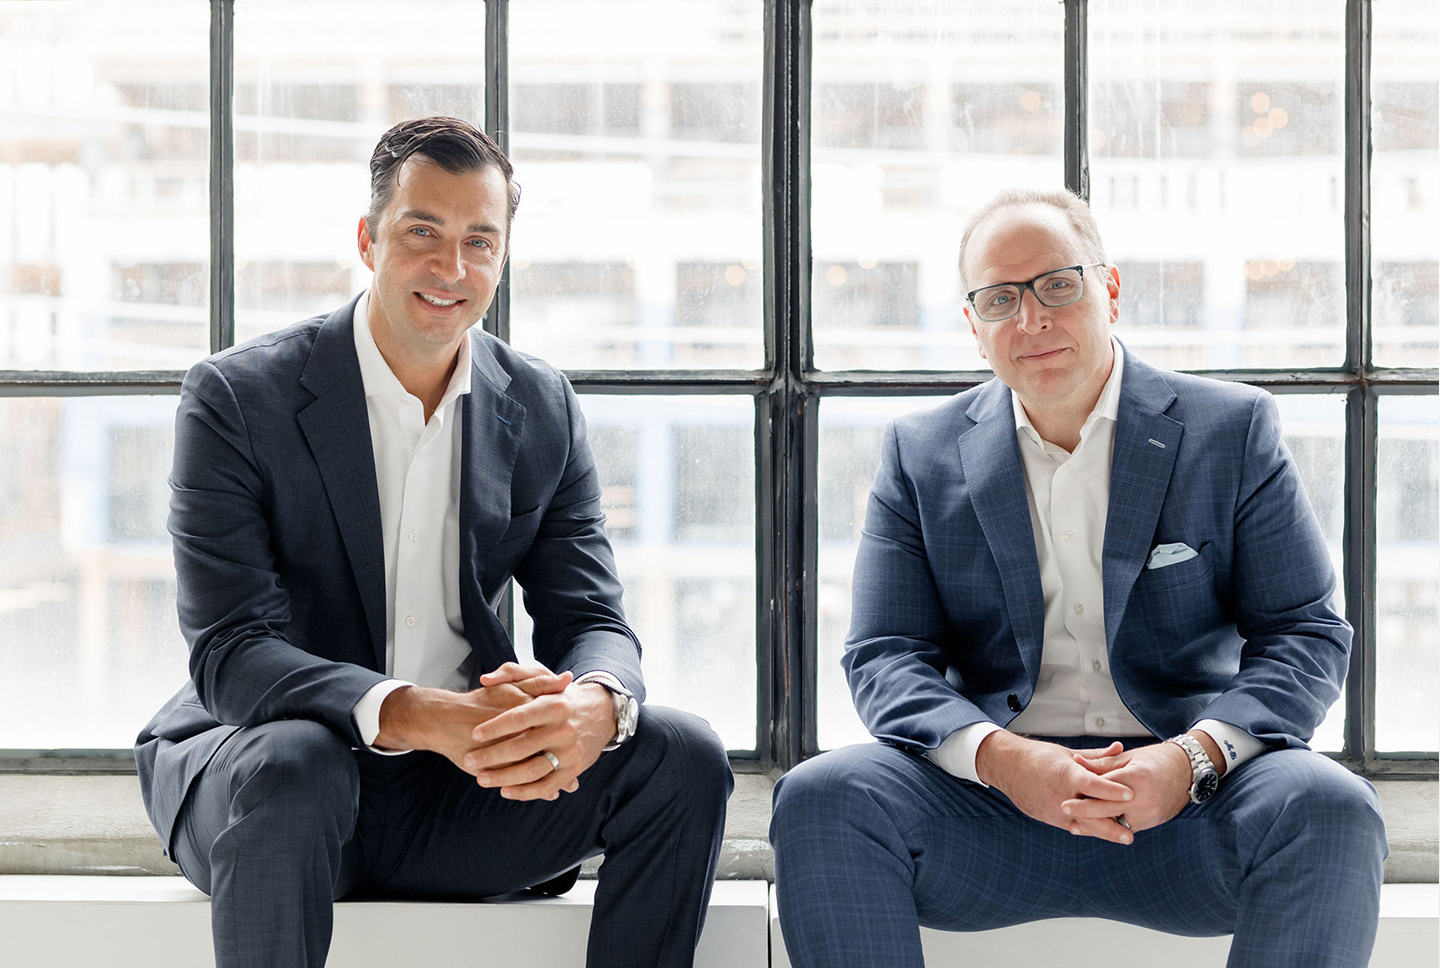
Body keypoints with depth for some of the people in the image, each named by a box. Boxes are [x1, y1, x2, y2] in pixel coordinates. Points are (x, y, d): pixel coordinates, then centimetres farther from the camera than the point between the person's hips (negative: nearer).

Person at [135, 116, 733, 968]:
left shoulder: (543, 410, 4)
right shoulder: (236, 399, -10)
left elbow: (591, 618, 1)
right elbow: (229, 654, -19)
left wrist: (593, 706, -27)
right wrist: (416, 715, -37)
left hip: (462, 785, 4)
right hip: (250, 764, -3)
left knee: (685, 759, -17)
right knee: (291, 767, -38)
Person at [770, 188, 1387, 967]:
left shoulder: (1231, 430, 6)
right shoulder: (921, 454, 10)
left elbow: (1306, 634, 1)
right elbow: (885, 657, 3)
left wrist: (1195, 757, -19)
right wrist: (998, 756, -19)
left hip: (1189, 805, 0)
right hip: (992, 797, 1)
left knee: (1329, 807, -31)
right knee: (820, 798, -26)